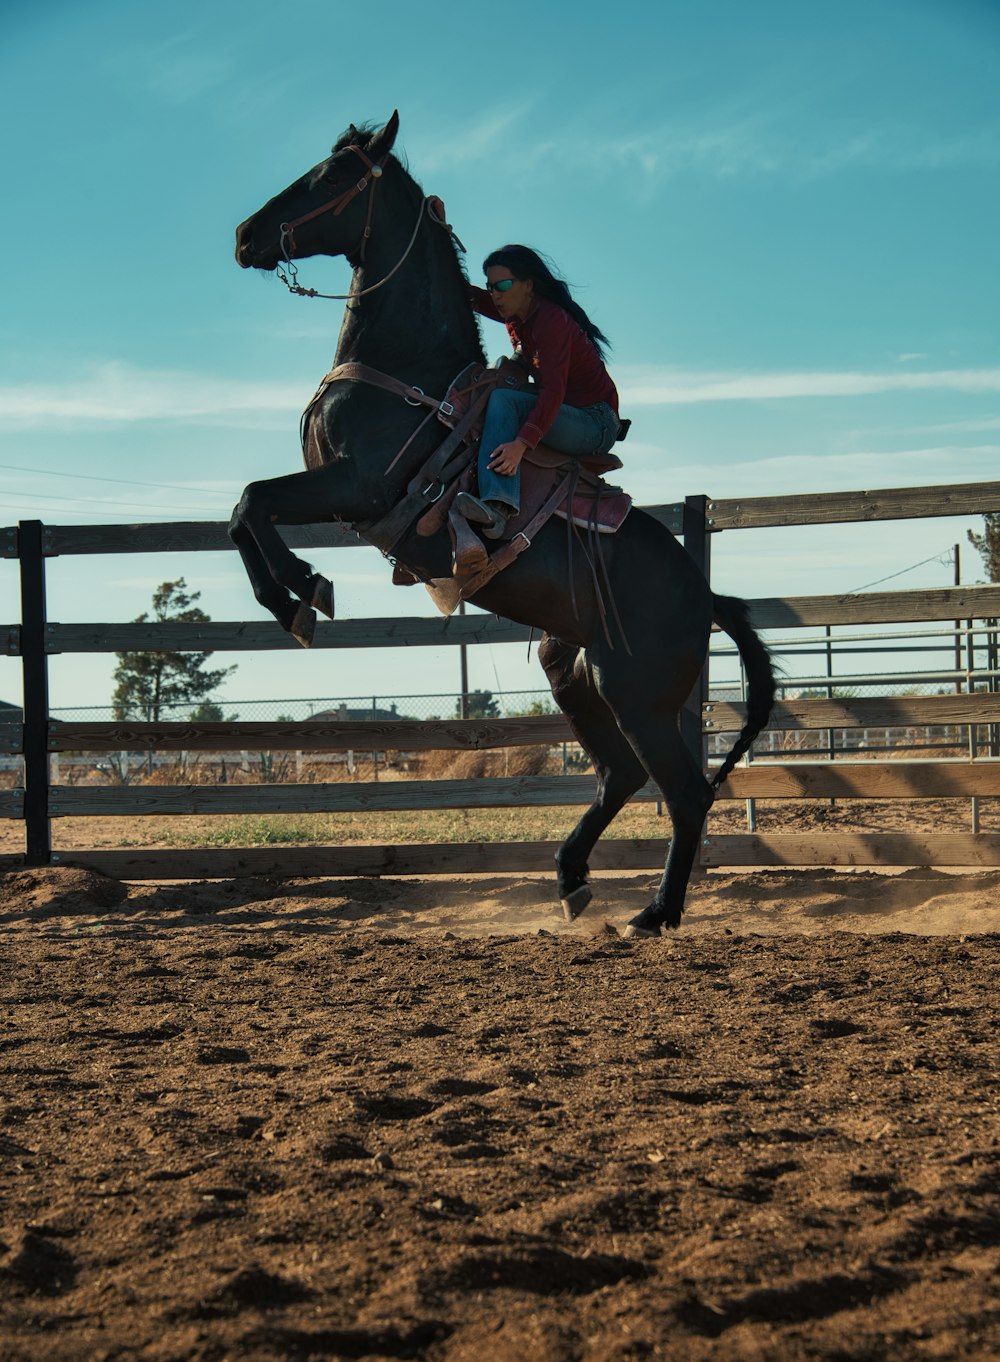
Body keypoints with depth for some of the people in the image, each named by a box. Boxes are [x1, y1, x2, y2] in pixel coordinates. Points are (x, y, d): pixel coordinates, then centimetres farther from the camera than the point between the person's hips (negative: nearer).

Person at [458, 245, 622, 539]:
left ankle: (498, 506, -48)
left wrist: (522, 443, -42)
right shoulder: (517, 313, 9)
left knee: (501, 399, -28)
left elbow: (554, 390, -31)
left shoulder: (552, 319, -19)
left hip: (595, 424, -10)